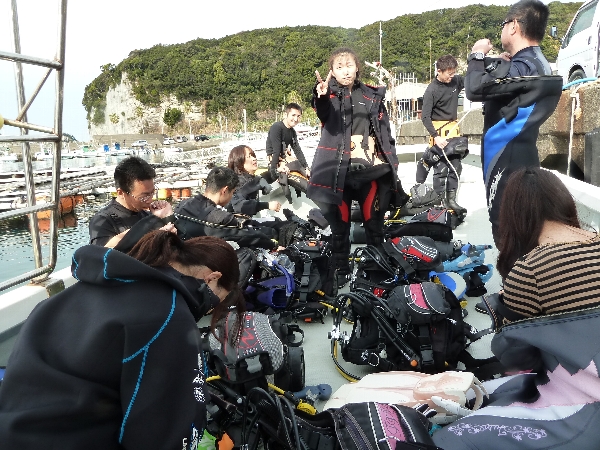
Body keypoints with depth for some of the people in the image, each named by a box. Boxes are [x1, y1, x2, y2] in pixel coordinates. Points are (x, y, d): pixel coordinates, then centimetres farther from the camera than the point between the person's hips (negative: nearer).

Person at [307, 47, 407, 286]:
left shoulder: (372, 95, 12)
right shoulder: (330, 94, 3)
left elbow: (385, 132, 14)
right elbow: (325, 116, -21)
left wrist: (392, 164, 8)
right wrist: (321, 97, -43)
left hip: (371, 167, 2)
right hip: (339, 168, -2)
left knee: (374, 221, 8)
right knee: (339, 223, 5)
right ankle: (341, 271, 17)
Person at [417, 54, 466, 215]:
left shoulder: (456, 81, 3)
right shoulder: (432, 90, -14)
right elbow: (425, 116, -17)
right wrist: (436, 136, -26)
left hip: (453, 129, 7)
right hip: (439, 131, -7)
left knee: (456, 166, 7)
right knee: (441, 167, -6)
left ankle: (451, 199, 15)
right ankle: (440, 201, 4)